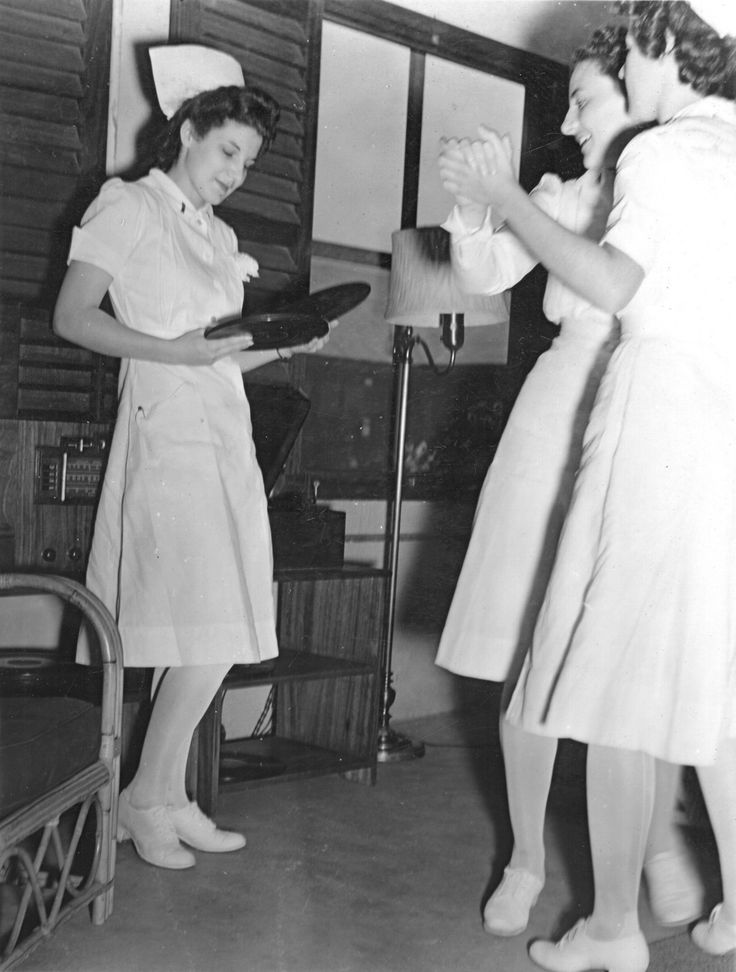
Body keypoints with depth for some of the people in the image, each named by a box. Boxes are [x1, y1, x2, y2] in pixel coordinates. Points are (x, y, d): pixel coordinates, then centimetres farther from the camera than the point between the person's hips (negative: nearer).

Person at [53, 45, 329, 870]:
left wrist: (288, 344, 3)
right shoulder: (128, 205, 1)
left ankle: (169, 799, 14)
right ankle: (145, 797, 2)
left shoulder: (220, 235, 22)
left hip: (224, 434, 7)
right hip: (166, 430, -7)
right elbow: (73, 318, -8)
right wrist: (175, 350, -18)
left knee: (200, 638, 5)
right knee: (208, 635, -13)